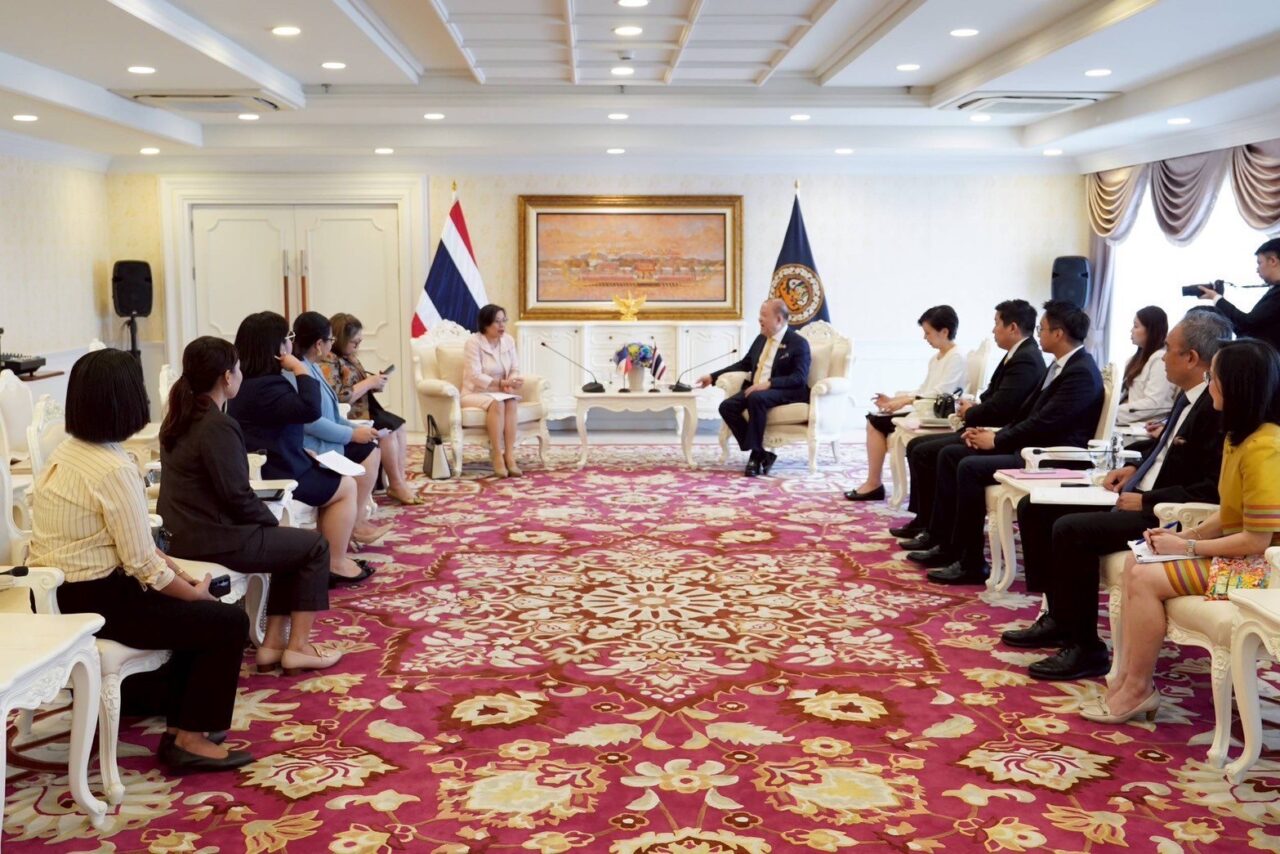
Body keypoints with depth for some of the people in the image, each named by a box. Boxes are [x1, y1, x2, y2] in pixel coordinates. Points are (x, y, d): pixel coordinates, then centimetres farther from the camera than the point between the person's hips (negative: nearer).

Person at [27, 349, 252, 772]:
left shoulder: (67, 451, 6)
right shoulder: (115, 470, -23)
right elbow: (142, 565, -20)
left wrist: (166, 563, 6)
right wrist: (196, 593, -5)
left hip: (56, 593, 10)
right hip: (90, 601, -10)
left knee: (195, 608, 22)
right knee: (228, 621, -3)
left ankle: (180, 715, 28)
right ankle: (188, 738, 4)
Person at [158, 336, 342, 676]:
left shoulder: (177, 420, 9)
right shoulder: (218, 426, -20)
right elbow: (237, 495, -21)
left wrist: (266, 520, 14)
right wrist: (272, 521, -2)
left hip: (183, 536, 9)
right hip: (217, 540, -9)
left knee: (289, 543, 24)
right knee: (315, 546, 7)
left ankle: (273, 643, 20)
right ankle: (298, 647, 11)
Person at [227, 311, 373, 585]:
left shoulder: (246, 381, 10)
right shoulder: (264, 386, -25)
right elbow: (310, 409, -34)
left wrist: (299, 452, 10)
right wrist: (301, 371, -23)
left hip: (258, 469, 11)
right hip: (273, 476, -11)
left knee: (330, 477, 25)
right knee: (346, 487, 4)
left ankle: (327, 554, 25)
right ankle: (336, 563, 9)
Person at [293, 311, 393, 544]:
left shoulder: (311, 367, 15)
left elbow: (328, 415, 18)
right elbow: (311, 422, -27)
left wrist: (356, 428, 4)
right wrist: (352, 435, -19)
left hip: (319, 441, 11)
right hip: (309, 448, -11)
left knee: (372, 447, 7)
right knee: (368, 453, -11)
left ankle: (360, 517, 2)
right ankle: (355, 525, -5)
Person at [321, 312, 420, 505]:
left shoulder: (349, 356, 11)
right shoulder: (328, 361, -19)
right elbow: (339, 398, -27)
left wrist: (375, 383, -2)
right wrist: (369, 383, -19)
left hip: (364, 411, 10)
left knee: (400, 427, 0)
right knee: (387, 433, -18)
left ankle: (400, 482, -2)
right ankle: (396, 486, -6)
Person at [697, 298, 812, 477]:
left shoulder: (798, 343, -6)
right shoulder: (761, 339, 15)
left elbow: (799, 378, -16)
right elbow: (745, 364, 27)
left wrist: (768, 383, -27)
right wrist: (713, 377, 22)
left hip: (785, 392, -7)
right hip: (756, 389, 7)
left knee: (756, 398, -38)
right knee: (727, 406, -19)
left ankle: (756, 452, -24)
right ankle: (761, 454, -16)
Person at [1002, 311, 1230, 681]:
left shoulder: (1219, 408, -19)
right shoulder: (1189, 395, 10)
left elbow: (1212, 491, -24)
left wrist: (1146, 501, -20)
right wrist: (1135, 468, 11)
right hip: (1139, 495, 11)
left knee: (1071, 529, -28)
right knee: (1034, 508, 7)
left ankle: (1085, 648, -14)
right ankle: (1059, 617, 12)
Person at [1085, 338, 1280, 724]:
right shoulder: (1239, 437, 8)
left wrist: (1188, 547, -15)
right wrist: (1183, 535, -1)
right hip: (1233, 553, 10)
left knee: (1146, 578, -18)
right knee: (1134, 565, -1)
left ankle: (1138, 689, -3)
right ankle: (1129, 677, -4)